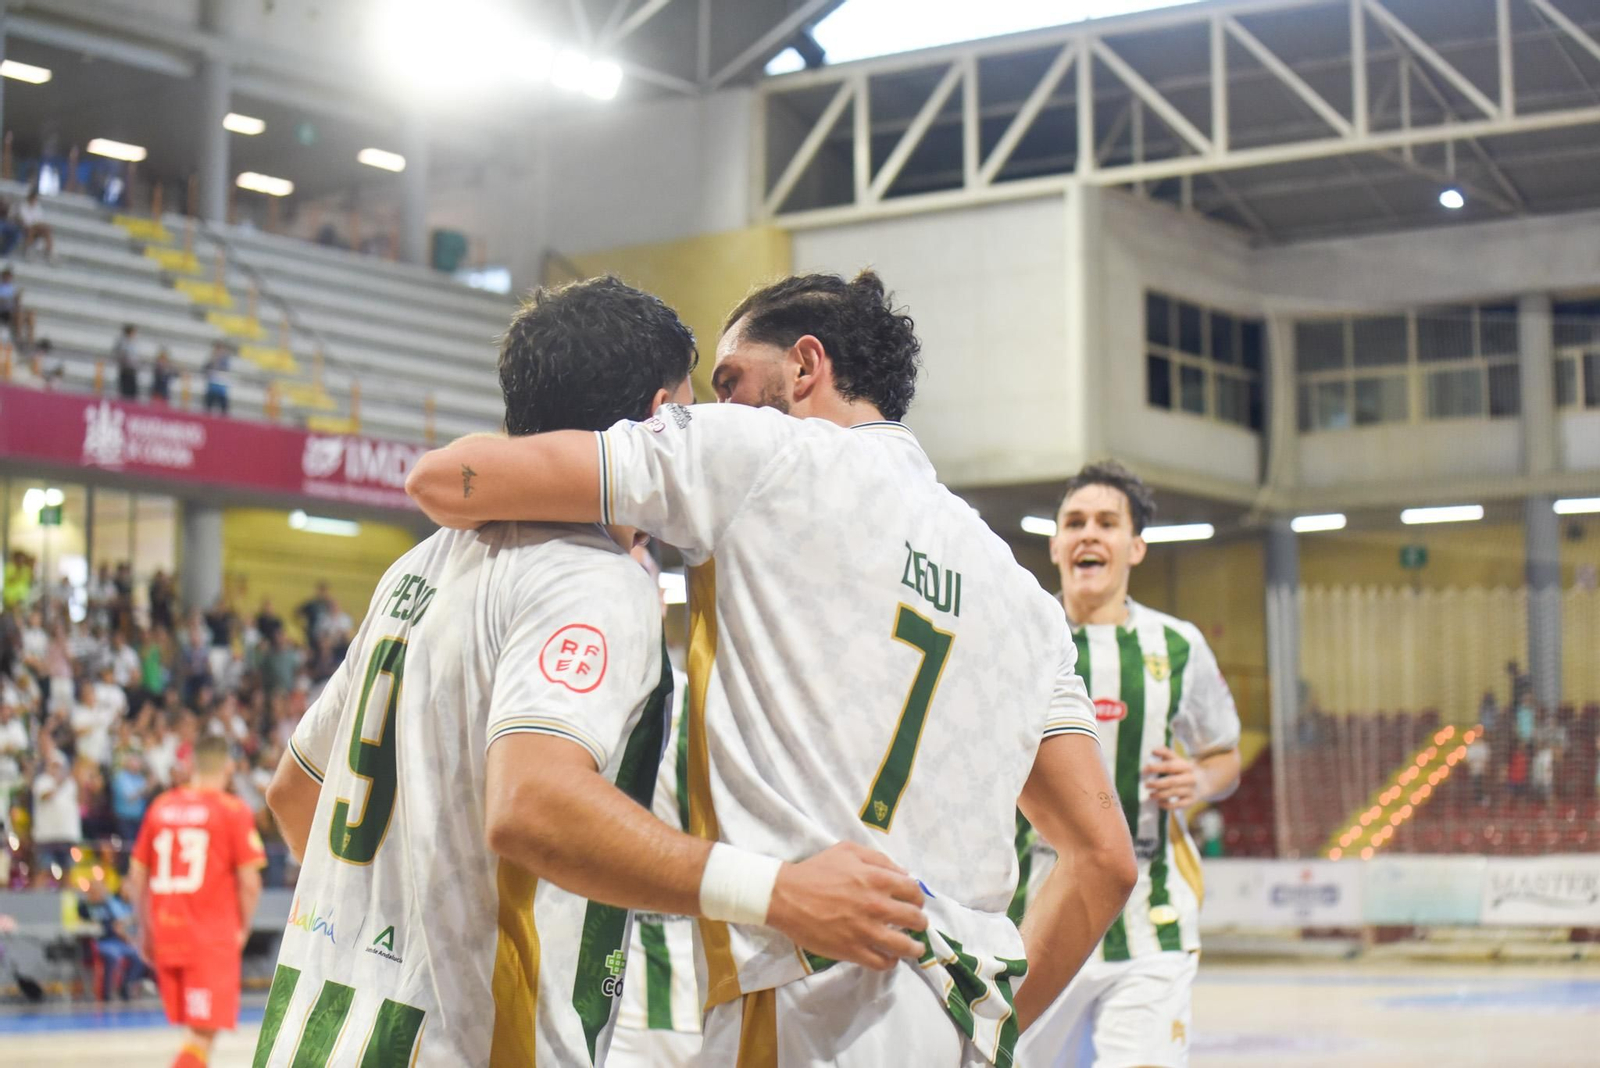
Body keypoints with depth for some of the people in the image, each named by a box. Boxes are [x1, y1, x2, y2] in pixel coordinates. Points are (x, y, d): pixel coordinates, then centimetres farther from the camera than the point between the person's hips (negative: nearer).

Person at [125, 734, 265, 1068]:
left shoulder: (160, 806, 8)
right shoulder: (234, 810, -5)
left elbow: (136, 878, 10)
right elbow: (250, 884, -8)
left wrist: (146, 931, 20)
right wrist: (243, 929, 7)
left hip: (166, 933, 5)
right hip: (212, 938, -5)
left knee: (194, 1028, 18)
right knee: (203, 1034, -5)